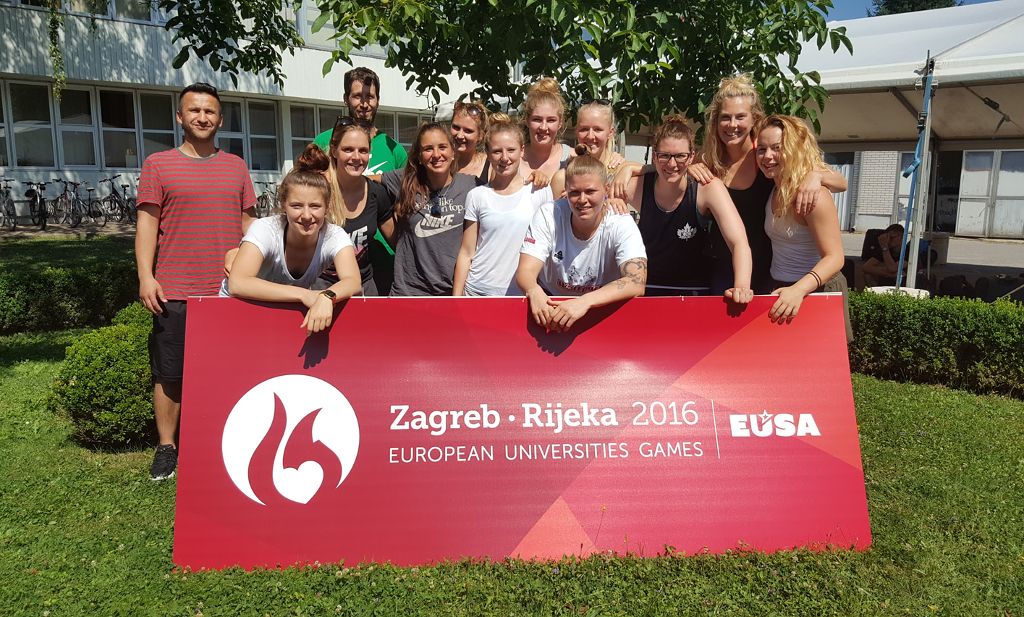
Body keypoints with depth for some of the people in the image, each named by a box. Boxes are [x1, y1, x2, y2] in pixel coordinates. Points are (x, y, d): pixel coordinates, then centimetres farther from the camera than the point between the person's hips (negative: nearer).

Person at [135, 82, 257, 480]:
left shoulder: (235, 166, 13)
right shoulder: (158, 165, 5)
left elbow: (248, 223, 14)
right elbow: (147, 223, 0)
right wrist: (146, 276, -9)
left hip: (229, 289, 2)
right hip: (174, 291, -2)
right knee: (170, 374, 4)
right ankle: (167, 448, 17)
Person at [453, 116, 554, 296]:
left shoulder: (540, 192, -1)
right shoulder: (477, 196, 2)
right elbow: (466, 253, 4)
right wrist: (456, 298, 0)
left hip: (523, 292, 0)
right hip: (478, 291, 1)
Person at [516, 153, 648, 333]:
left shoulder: (621, 224, -15)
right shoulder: (548, 215, -10)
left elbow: (637, 283, -29)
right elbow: (525, 271, -16)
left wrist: (585, 301, -44)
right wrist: (534, 291, -40)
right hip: (550, 304, 1)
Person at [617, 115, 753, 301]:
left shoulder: (708, 188, -14)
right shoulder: (638, 187, -9)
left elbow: (739, 243, -22)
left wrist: (741, 286, -37)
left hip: (694, 292, -1)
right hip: (646, 290, 1)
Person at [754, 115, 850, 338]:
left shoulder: (812, 194, -21)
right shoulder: (773, 189, 3)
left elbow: (834, 257, -26)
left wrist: (799, 289, -40)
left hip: (816, 292, -7)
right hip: (781, 290, 8)